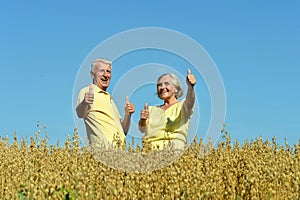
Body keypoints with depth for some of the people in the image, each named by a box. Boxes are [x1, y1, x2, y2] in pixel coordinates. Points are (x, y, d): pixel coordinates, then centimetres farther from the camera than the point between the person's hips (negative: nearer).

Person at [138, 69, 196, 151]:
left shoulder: (182, 106, 12)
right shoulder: (152, 109, 23)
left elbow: (189, 102, -11)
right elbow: (142, 129, 9)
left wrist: (190, 87, -32)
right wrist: (142, 120, -14)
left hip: (174, 150, -3)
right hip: (150, 151, 3)